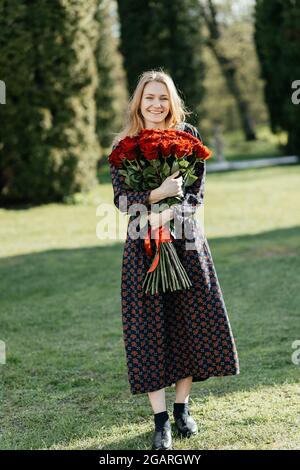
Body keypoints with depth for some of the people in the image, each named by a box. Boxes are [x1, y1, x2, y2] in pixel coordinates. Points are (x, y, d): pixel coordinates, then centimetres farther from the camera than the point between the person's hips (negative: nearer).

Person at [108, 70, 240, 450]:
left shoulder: (188, 136, 3)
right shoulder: (124, 146, 1)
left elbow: (197, 192, -2)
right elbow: (121, 199, -6)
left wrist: (170, 213, -19)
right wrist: (159, 193, -22)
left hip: (185, 241, 1)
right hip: (143, 245, -1)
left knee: (193, 321, 3)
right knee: (150, 327, -3)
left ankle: (182, 408, 19)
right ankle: (160, 420, 2)